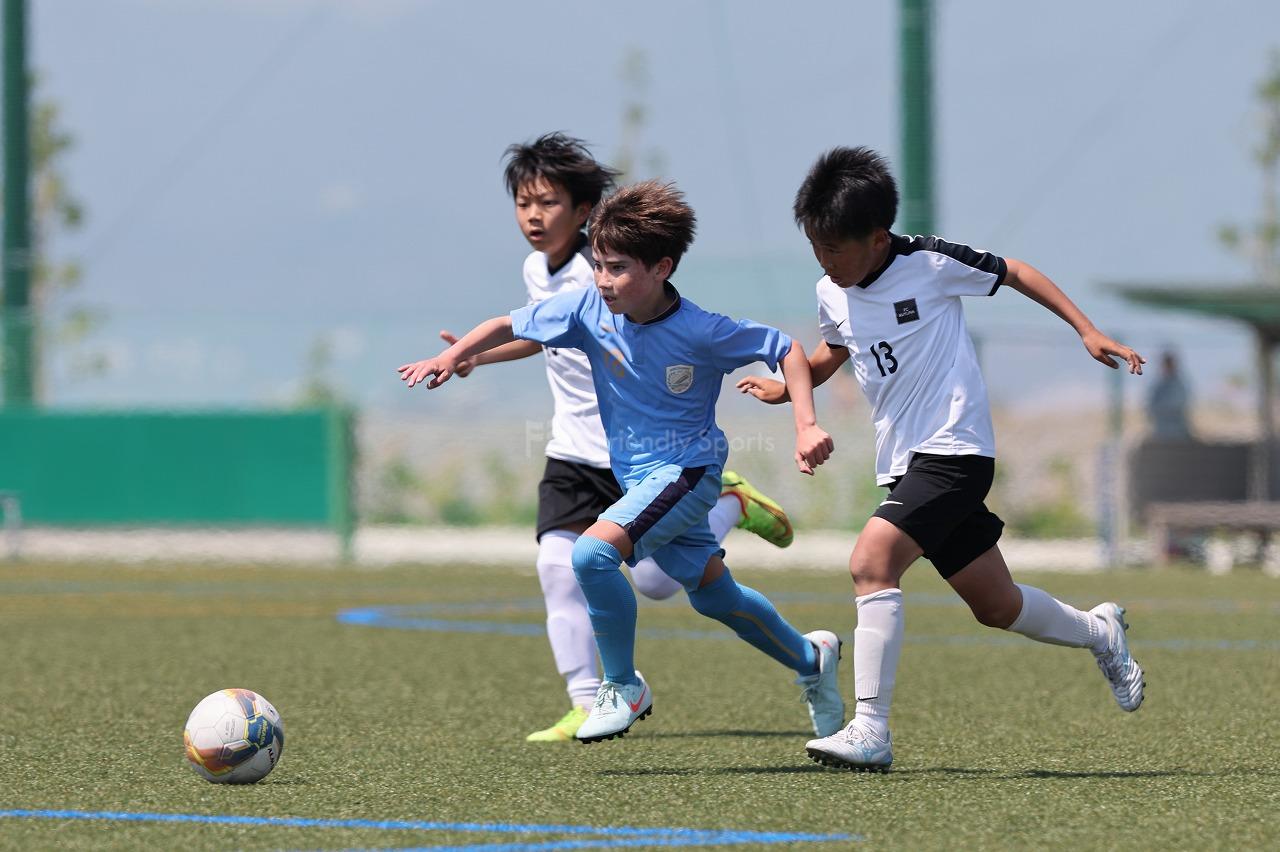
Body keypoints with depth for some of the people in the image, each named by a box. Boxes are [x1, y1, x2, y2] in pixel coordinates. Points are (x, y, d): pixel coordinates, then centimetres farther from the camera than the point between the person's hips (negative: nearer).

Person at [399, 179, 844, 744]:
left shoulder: (702, 332, -22)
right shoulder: (590, 308, -10)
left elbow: (786, 350, -11)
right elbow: (510, 326, -1)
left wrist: (807, 428, -20)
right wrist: (454, 356, -17)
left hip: (687, 470, -6)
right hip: (635, 476, 6)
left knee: (593, 552, -26)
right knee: (714, 596, 18)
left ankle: (624, 687, -9)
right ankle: (810, 659, 42)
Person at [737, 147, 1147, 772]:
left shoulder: (930, 264, -12)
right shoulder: (831, 295, 6)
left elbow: (1014, 273, 2)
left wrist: (1087, 331, 1)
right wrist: (788, 387, 11)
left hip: (953, 450, -7)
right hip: (903, 462, 7)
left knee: (871, 562, -26)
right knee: (997, 608, 14)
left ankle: (870, 730, -26)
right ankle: (1100, 633, 43)